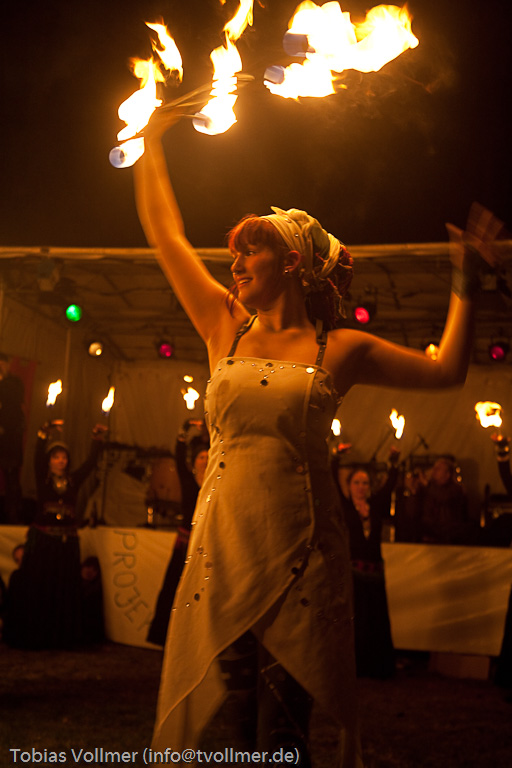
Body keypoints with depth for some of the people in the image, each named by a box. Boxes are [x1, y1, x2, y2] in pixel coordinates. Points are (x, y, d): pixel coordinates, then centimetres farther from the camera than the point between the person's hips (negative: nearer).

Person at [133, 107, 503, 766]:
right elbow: (164, 231, 14)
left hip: (299, 549, -2)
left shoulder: (340, 350, 4)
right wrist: (151, 141, 19)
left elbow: (446, 369, 14)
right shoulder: (226, 329, 9)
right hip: (222, 541, 2)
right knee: (205, 705, 6)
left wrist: (465, 282, 11)